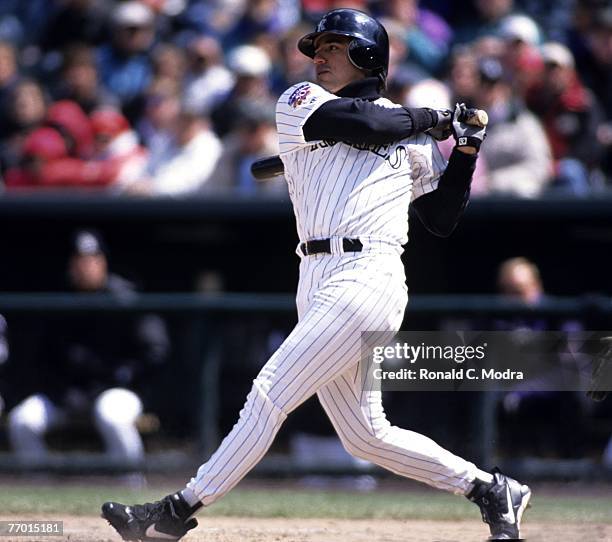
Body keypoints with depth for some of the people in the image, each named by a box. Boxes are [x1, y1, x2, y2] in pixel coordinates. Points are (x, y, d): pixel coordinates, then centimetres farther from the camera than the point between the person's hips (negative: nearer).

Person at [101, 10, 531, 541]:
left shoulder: (412, 137, 13)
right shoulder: (298, 104, 14)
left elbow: (443, 219, 16)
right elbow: (362, 123, -5)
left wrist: (466, 150, 7)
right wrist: (432, 117, 7)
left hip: (368, 279, -4)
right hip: (317, 282, 4)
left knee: (271, 393, -12)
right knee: (366, 436, 6)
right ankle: (491, 489, 19)